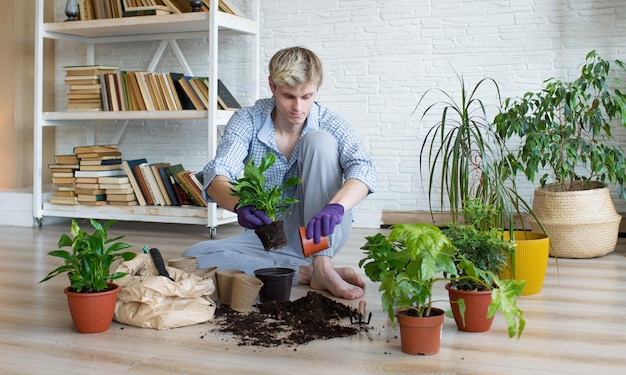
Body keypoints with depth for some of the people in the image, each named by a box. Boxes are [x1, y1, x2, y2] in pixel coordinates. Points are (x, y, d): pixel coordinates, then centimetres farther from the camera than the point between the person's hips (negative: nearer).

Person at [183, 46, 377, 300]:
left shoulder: (330, 125, -10)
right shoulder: (247, 122, -9)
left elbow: (363, 169, -27)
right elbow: (216, 177, -23)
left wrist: (335, 207, -49)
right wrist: (240, 205, -47)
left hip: (318, 234, -1)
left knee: (319, 141, -23)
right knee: (195, 257, -24)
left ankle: (322, 267, -25)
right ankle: (307, 272, -21)